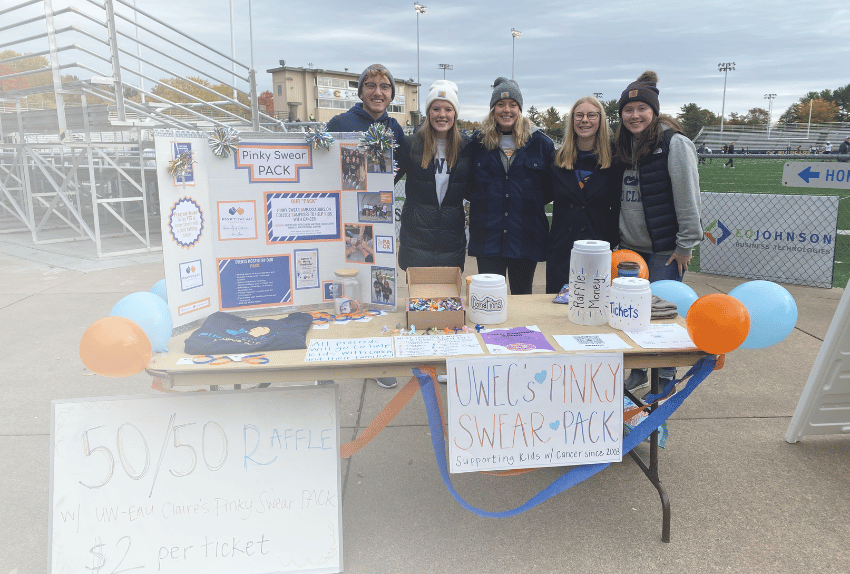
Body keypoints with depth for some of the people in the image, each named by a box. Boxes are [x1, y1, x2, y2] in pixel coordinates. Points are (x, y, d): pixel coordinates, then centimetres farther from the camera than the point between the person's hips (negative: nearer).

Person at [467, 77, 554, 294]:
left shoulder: (540, 143, 5)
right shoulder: (477, 142, 7)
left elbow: (552, 185, 10)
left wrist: (533, 201, 1)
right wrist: (480, 199, 2)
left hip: (526, 238, 0)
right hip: (487, 238, 0)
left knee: (522, 296, 12)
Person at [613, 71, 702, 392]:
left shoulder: (674, 143, -11)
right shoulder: (623, 146, 10)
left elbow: (688, 198, -13)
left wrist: (686, 244, -14)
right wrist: (619, 240, 13)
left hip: (665, 249, -6)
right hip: (631, 247, 6)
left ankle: (665, 382, 17)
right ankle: (637, 374, 28)